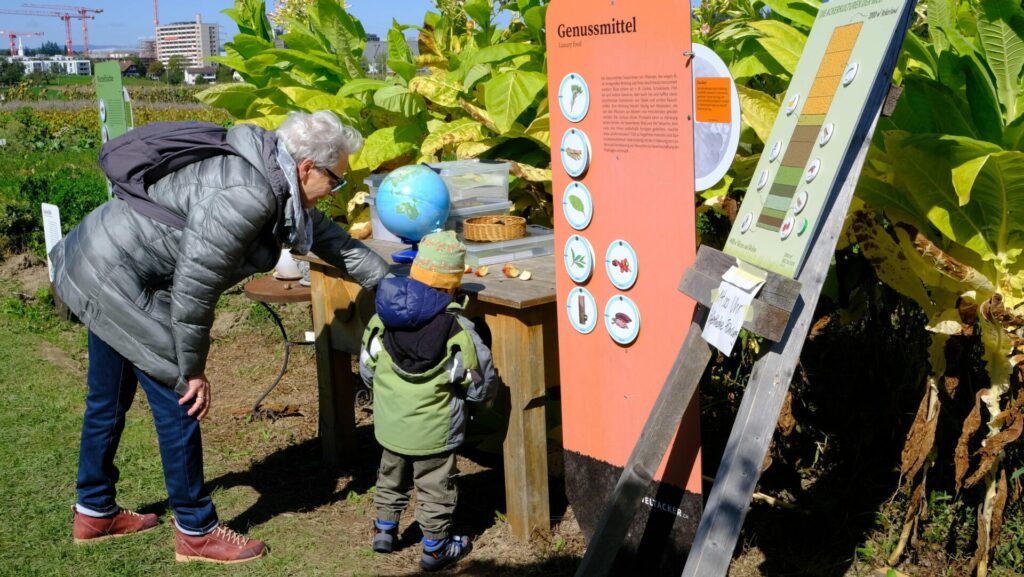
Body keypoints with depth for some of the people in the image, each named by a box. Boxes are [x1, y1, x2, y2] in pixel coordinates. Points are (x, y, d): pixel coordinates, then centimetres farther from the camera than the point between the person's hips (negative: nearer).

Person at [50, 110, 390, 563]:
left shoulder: (270, 175, 1)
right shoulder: (246, 196, -29)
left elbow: (324, 234, 11)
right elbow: (193, 286, -27)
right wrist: (192, 371, -15)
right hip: (119, 282, -10)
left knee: (110, 398, 22)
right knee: (178, 403, 0)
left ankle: (95, 513, 40)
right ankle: (196, 532, 15)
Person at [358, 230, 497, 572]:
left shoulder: (383, 317, -8)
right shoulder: (457, 329, -20)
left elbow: (367, 369, 3)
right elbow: (480, 387, -13)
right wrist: (486, 392, 11)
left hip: (389, 425, 4)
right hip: (432, 432, -4)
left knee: (391, 478, 26)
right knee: (435, 489, 13)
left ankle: (384, 531, 41)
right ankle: (435, 549, 26)